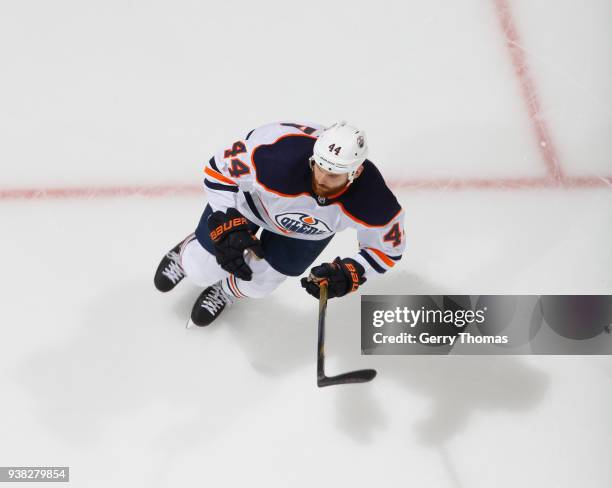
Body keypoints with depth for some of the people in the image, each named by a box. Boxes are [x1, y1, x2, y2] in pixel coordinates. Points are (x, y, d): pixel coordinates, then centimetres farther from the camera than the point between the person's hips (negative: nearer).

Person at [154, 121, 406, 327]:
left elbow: (387, 248, -16)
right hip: (250, 192, -1)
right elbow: (218, 170, -26)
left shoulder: (373, 204, -37)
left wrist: (347, 275, -30)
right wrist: (227, 227, -33)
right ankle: (189, 252, 43)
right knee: (201, 271, 5)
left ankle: (228, 289, 39)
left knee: (256, 283, 2)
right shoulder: (275, 158, -45)